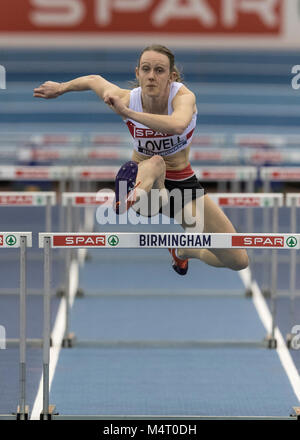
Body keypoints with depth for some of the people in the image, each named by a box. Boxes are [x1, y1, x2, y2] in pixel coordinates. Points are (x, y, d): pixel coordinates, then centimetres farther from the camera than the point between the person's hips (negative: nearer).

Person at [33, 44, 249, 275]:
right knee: (154, 164, -41)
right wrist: (61, 88, 21)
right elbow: (94, 80, 5)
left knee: (238, 261, -2)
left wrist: (127, 113, -56)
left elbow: (178, 126, -52)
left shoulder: (183, 96, -26)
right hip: (144, 177, -1)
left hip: (183, 182, 1)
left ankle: (184, 251, 26)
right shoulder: (127, 98, -19)